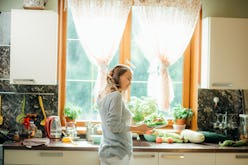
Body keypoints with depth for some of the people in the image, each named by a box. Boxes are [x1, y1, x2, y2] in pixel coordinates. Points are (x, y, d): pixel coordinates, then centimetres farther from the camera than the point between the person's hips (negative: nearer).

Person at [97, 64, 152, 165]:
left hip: (108, 150, 9)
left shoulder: (104, 96, 13)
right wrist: (137, 128, -12)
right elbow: (114, 126, -19)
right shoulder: (116, 96, -15)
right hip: (116, 152, -9)